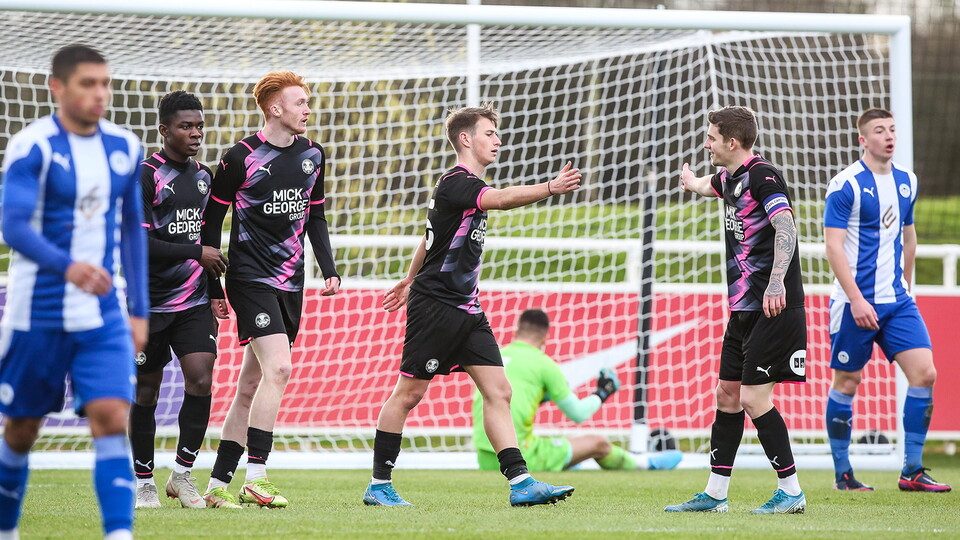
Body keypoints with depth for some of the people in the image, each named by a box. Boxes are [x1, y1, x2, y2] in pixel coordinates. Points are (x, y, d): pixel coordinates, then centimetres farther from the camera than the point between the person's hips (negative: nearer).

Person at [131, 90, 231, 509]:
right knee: (147, 391, 4)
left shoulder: (203, 175, 12)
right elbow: (138, 243, -18)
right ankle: (144, 482, 17)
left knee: (201, 380, -11)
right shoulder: (145, 176, -10)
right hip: (150, 300, -5)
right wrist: (196, 252, -16)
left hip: (193, 301, 5)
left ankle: (182, 473, 1)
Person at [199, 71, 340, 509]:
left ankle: (218, 484, 10)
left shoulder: (312, 156, 10)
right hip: (251, 279, -6)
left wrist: (329, 270, 9)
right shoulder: (242, 158, -8)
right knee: (278, 368, -21)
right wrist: (213, 289, -3)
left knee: (251, 387, 6)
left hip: (290, 285, 6)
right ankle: (255, 479, -20)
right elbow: (211, 222, -3)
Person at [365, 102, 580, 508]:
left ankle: (520, 483, -6)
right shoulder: (455, 183, -14)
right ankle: (379, 485, 7)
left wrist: (412, 279, 43)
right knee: (409, 393, -1)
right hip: (435, 304, -9)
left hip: (466, 308, 9)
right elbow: (501, 199, -36)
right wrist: (551, 189, -47)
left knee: (498, 391, -1)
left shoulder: (467, 186, 16)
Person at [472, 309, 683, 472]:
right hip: (519, 459, -6)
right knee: (598, 443, 14)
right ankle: (647, 464, 38)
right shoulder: (542, 362, -4)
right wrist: (602, 394, 23)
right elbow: (578, 414, 3)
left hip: (485, 460, 6)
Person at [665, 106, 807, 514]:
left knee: (753, 398, -11)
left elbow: (786, 229, -25)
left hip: (772, 308, -10)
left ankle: (791, 492, -4)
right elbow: (707, 185, 41)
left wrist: (776, 282, -36)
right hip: (743, 308, 10)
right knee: (727, 395, 11)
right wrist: (691, 180, 63)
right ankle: (714, 495, 17)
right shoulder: (730, 178, 15)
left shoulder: (763, 175, -14)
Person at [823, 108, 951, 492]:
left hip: (896, 301, 6)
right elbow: (834, 247, -14)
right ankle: (842, 473, 15)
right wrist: (856, 299, -20)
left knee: (924, 374, -6)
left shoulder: (906, 181, 10)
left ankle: (912, 472, 0)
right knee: (847, 383, 2)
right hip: (855, 302, -6)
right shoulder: (846, 185, -11)